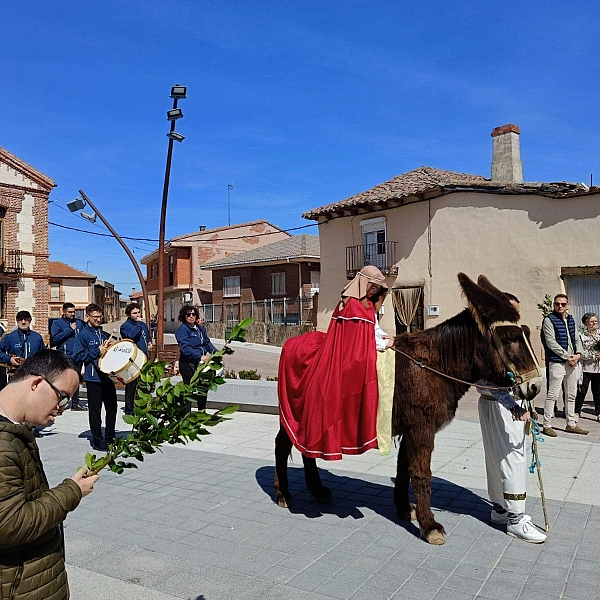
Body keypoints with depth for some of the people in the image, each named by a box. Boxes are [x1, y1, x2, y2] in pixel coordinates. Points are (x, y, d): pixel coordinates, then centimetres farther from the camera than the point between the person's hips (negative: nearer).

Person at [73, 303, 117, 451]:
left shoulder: (104, 334, 14)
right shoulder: (83, 335, -5)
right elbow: (78, 356, -12)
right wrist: (97, 351, -16)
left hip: (108, 376, 7)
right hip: (93, 378, -6)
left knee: (112, 407, 12)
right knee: (95, 410, 1)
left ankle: (110, 438, 25)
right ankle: (97, 441, 12)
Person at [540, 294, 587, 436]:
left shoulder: (571, 320, 15)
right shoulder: (549, 320, -7)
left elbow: (576, 339, 18)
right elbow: (551, 343, -13)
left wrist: (578, 354, 0)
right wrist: (567, 357, -14)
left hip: (572, 362, 8)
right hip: (557, 362, -7)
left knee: (571, 395, 13)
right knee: (552, 395, -7)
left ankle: (571, 424, 23)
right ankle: (547, 426, -1)